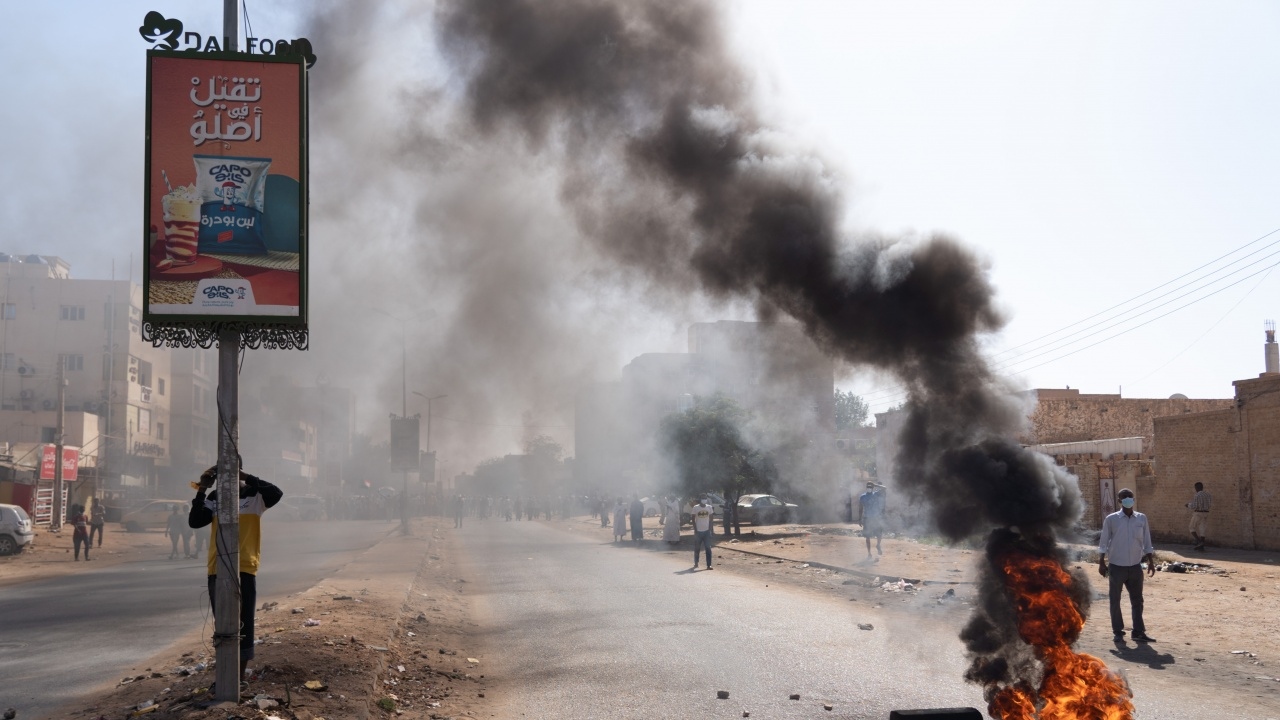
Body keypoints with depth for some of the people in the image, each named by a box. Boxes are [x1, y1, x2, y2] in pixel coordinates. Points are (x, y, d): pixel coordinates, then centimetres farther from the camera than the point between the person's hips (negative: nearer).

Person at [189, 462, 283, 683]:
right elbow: (194, 522, 1)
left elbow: (277, 493, -21)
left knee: (242, 623, -1)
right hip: (217, 569, 4)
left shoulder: (254, 496, -2)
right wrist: (201, 490, -7)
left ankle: (241, 673, 7)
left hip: (244, 569, -4)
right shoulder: (215, 497, 10)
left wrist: (248, 478, -22)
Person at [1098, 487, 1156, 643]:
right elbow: (1103, 542, -2)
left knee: (1137, 600, 7)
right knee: (1115, 600, 5)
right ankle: (1118, 632, 15)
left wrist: (1150, 562, 6)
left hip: (1136, 566, 3)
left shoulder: (1141, 518, 4)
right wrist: (1101, 563, -6)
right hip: (1117, 566, -3)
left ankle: (1139, 632, 15)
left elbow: (1146, 542, 9)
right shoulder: (1111, 519, -5)